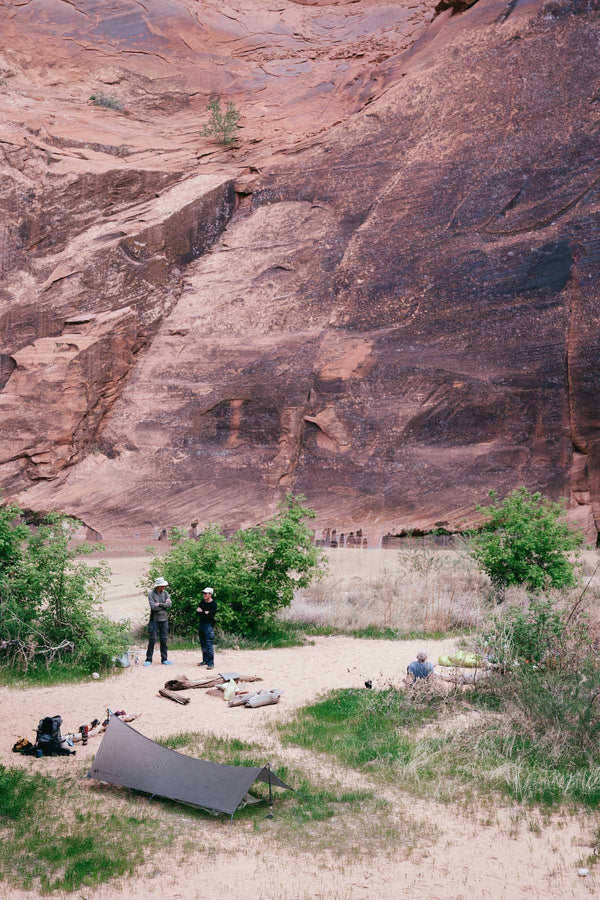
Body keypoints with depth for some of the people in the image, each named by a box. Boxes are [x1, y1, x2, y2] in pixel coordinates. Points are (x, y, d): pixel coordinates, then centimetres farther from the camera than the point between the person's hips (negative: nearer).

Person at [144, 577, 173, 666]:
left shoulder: (165, 593, 7)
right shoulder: (151, 594, -6)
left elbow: (169, 605, -5)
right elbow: (153, 607, -16)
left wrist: (159, 604, -13)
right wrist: (164, 605, -7)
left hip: (164, 619, 4)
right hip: (154, 619, -4)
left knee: (164, 640, 8)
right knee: (152, 639, -4)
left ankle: (164, 659, 14)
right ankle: (148, 659, 4)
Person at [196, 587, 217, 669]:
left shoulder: (213, 604, -9)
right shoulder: (202, 602, 12)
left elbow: (210, 615, -17)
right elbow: (197, 611, 5)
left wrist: (201, 612, -9)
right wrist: (205, 613, -12)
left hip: (208, 625, -7)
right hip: (201, 624, 7)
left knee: (209, 644, -11)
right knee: (203, 644, 14)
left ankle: (211, 663, -11)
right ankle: (205, 660, 25)